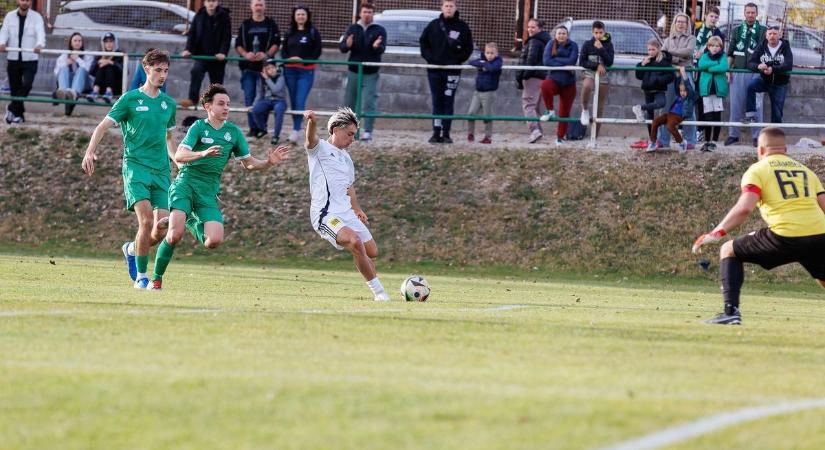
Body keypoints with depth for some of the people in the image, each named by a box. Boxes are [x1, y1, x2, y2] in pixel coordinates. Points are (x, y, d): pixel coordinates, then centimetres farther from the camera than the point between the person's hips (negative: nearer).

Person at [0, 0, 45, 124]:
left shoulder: (36, 17, -1)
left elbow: (40, 32, -15)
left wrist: (40, 45, -37)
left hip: (30, 59, -2)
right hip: (13, 58, 2)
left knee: (27, 85, -18)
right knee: (15, 89, 4)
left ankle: (12, 109, -3)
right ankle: (19, 114, 16)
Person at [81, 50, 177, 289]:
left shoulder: (169, 103, 15)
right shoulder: (130, 99, 0)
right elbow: (103, 126, -1)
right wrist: (90, 151, -16)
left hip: (161, 170, 5)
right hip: (135, 165, -5)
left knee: (161, 228, -5)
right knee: (146, 220, -20)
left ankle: (132, 249, 27)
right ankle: (141, 276, -8)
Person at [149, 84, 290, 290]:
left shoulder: (234, 132, 9)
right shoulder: (198, 127, -4)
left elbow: (249, 163, 17)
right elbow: (178, 156, -16)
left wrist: (268, 162, -3)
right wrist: (203, 153, -34)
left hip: (209, 191, 4)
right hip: (186, 183, -4)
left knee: (215, 240, -16)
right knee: (175, 235, -23)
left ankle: (194, 225, 19)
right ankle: (156, 279, -3)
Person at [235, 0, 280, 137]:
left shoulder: (271, 25, 6)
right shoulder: (245, 25, 11)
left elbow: (276, 44, 0)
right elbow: (238, 45, 8)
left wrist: (266, 54, -18)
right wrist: (246, 54, -13)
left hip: (265, 66, -2)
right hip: (248, 66, 2)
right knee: (249, 98, -1)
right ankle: (252, 127, 4)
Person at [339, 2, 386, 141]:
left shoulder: (379, 30, 2)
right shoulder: (352, 29, 7)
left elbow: (382, 49, -11)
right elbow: (341, 47, 1)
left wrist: (377, 46, -35)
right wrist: (347, 45, -24)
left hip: (370, 73, -2)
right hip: (353, 72, 2)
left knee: (369, 103, -10)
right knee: (349, 102, 7)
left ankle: (368, 131, -9)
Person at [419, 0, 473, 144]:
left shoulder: (462, 26, 2)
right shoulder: (434, 25, 6)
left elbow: (468, 47, 5)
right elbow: (423, 41, 11)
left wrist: (458, 60, -6)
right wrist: (429, 57, -2)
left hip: (452, 71, -2)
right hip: (434, 70, 2)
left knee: (448, 102, -2)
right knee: (437, 102, 3)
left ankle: (446, 133, 0)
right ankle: (436, 133, 5)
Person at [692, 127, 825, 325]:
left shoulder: (757, 170, 9)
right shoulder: (806, 171, 23)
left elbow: (745, 208, -6)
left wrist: (717, 233, -1)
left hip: (785, 236, -4)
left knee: (729, 251, 17)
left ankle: (731, 311, 3)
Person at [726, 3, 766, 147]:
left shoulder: (763, 31, 7)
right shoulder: (737, 31, 14)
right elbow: (730, 53, 14)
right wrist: (728, 69, 4)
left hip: (755, 72, -2)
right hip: (738, 72, 2)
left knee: (756, 105, -2)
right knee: (736, 105, 3)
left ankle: (757, 136, 2)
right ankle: (733, 135, 10)